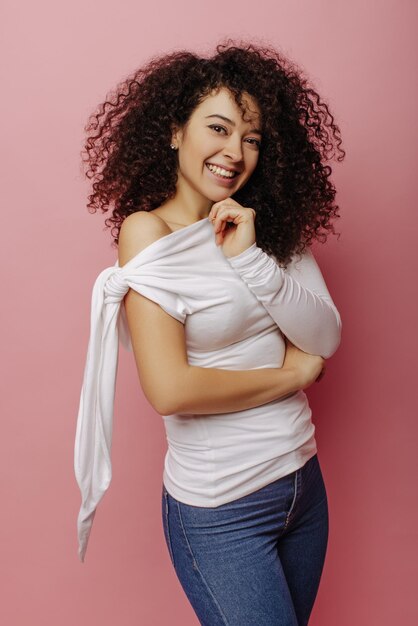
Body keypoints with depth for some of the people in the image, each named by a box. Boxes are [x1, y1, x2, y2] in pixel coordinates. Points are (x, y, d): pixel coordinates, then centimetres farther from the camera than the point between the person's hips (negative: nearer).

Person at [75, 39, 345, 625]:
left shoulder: (271, 226, 4)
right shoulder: (147, 231, -13)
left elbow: (327, 340, -5)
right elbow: (170, 390, -22)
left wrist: (251, 260, -19)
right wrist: (294, 373, -11)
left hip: (304, 482, 6)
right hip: (220, 510, -6)